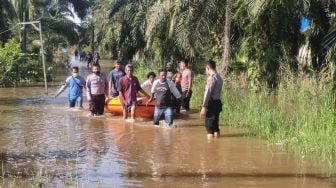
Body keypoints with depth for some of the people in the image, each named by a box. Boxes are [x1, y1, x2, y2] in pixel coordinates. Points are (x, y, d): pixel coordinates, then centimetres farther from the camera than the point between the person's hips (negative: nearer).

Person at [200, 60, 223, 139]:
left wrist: (204, 106, -18)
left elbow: (208, 93, -18)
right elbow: (218, 92, 13)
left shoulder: (211, 77, -14)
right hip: (218, 103, 9)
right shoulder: (219, 78, 13)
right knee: (215, 126, 14)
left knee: (209, 127, -4)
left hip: (212, 103, -9)